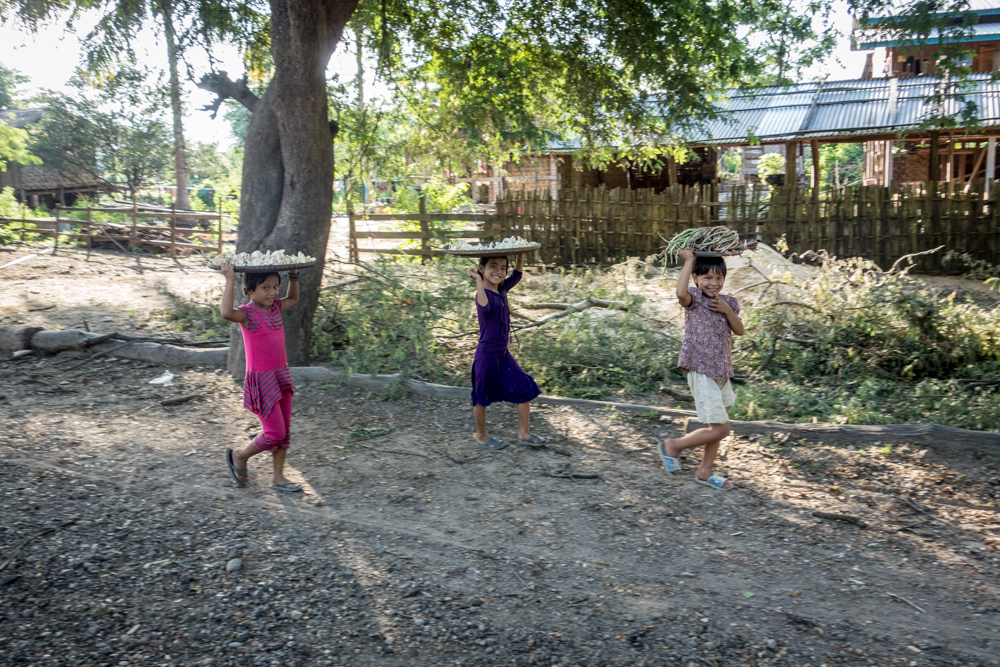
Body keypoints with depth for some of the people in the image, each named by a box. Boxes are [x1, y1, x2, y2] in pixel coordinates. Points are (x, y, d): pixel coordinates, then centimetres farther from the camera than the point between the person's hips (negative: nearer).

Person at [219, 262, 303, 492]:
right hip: (260, 379, -7)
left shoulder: (275, 307, 7)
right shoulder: (247, 313, -14)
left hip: (281, 374, 8)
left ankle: (278, 477, 23)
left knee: (284, 431, 11)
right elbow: (227, 312, -37)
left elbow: (293, 298, 28)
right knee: (275, 433, -5)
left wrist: (293, 275, 16)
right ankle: (239, 455, 22)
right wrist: (229, 281, -33)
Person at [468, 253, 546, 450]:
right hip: (487, 354, -8)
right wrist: (478, 280, -34)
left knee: (525, 389, 8)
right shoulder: (484, 293, -18)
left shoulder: (501, 289, 6)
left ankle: (524, 433, 19)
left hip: (503, 353, 8)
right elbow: (484, 306, -42)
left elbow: (517, 275, 23)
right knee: (482, 396, 8)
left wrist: (520, 255, 12)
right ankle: (481, 436, 26)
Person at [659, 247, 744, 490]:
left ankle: (704, 471, 28)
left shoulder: (728, 302, 11)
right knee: (720, 429, -8)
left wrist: (727, 311, -9)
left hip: (721, 372, 8)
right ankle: (673, 445, 9)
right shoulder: (694, 299, -10)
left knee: (718, 426, 15)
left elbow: (739, 330, 8)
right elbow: (680, 292, -33)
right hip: (701, 372, -8)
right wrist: (688, 260, -24)